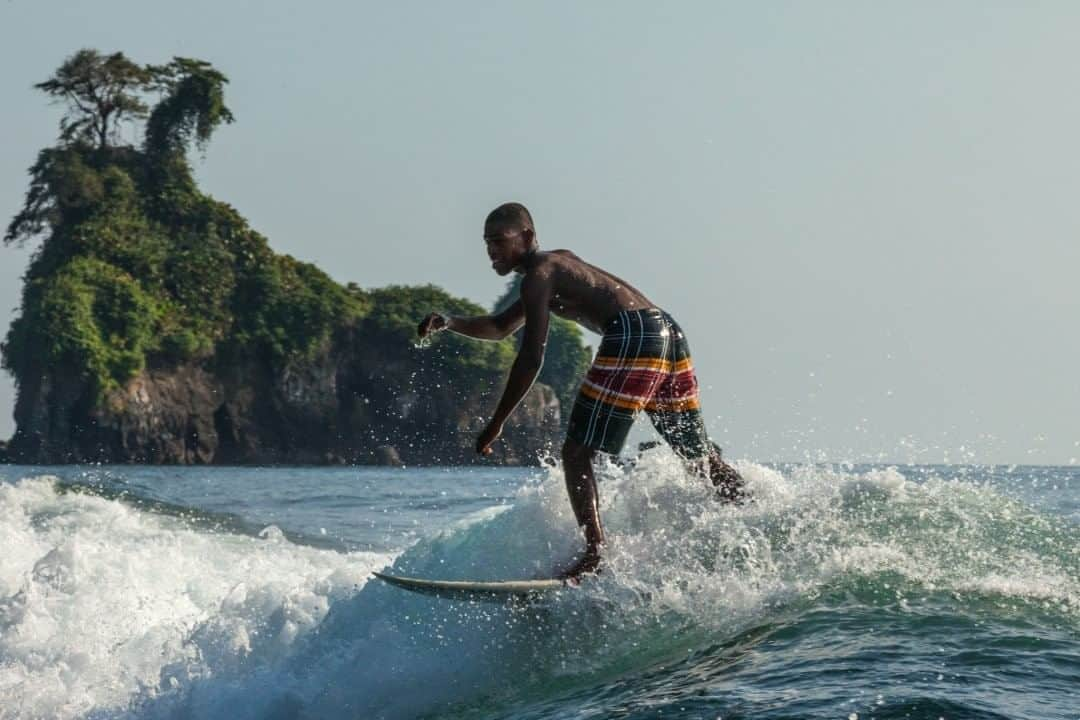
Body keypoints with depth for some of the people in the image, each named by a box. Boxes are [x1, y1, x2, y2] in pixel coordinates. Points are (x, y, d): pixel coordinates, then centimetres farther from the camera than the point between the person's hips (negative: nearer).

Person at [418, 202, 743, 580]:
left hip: (634, 336, -10)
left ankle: (595, 553, -19)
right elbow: (500, 327, 37)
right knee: (698, 458, 18)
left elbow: (531, 358, -7)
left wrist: (496, 423, -4)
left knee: (576, 453, -8)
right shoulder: (557, 264, 30)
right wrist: (448, 322, 21)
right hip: (669, 332, 10)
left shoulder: (538, 275, 0)